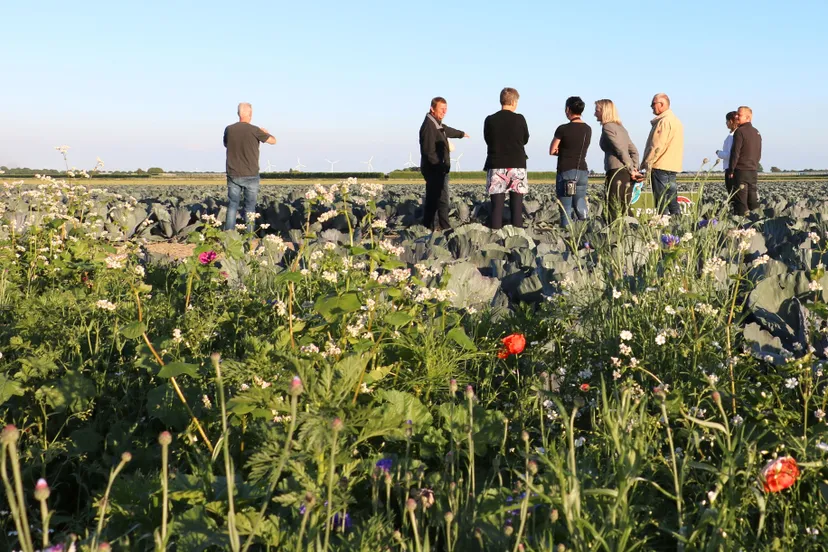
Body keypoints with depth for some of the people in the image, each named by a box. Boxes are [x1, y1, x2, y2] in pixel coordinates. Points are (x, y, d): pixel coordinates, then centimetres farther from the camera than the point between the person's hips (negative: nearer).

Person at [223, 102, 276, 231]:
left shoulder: (229, 129, -1)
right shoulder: (254, 130, -11)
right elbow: (273, 141, 4)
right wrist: (265, 132, 24)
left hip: (233, 175, 3)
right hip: (250, 175, -3)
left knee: (232, 206, 7)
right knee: (250, 208, 4)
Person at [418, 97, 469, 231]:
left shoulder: (437, 124, 18)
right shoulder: (429, 125, -14)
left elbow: (447, 130, 42)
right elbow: (429, 151, -22)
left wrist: (462, 134, 59)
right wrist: (439, 166, -25)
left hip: (438, 170, 11)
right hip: (435, 169, -11)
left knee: (432, 200, 12)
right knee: (442, 199, -13)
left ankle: (428, 227, 16)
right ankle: (445, 227, -14)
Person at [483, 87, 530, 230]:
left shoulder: (490, 120, -1)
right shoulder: (519, 119, -4)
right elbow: (525, 140, 10)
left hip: (496, 166, 1)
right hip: (517, 166, -1)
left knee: (497, 206, 1)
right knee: (516, 206, 2)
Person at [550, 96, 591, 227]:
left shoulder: (563, 129, -11)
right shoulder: (588, 129, 7)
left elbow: (552, 151, -5)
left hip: (565, 172, -5)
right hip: (582, 171, 5)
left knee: (566, 210, -2)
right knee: (580, 209, 10)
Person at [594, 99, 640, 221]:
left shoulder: (607, 127, -6)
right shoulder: (620, 127, 21)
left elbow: (621, 151, -13)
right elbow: (634, 151, 18)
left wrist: (632, 171, -9)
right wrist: (635, 168, 7)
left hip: (617, 172, -9)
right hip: (627, 174, 9)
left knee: (615, 211, -7)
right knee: (624, 209, 12)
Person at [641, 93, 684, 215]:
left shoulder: (664, 121, -14)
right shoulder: (675, 120, 19)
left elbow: (657, 146, -19)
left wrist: (646, 163, -13)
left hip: (661, 167, -10)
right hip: (672, 167, 10)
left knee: (661, 200, -7)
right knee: (672, 199, 11)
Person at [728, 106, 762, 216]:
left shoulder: (740, 131, -10)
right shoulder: (757, 132, 15)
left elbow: (735, 153, -13)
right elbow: (759, 154, 19)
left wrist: (731, 171, -8)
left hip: (741, 171, -7)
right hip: (753, 171, 7)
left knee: (740, 202, -7)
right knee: (753, 201, 10)